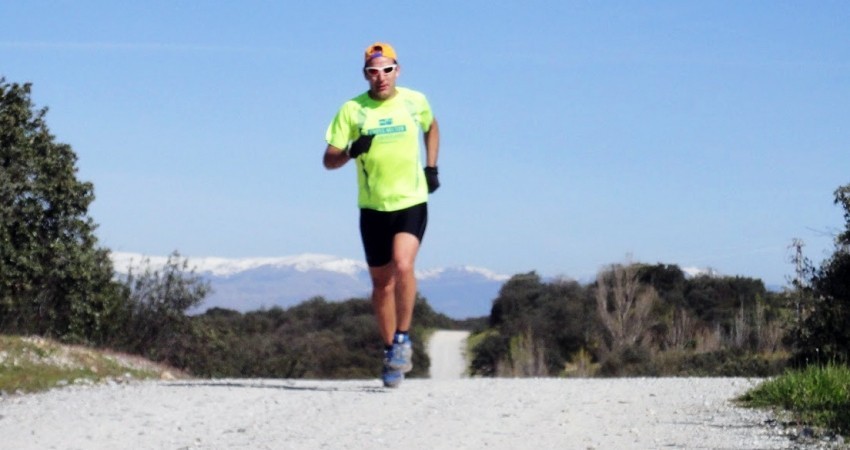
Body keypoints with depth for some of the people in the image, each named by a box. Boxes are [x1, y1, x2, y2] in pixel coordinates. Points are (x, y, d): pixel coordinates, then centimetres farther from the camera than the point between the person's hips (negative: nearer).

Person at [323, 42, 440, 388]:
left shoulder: (415, 102, 1)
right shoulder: (352, 110, -4)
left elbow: (431, 127, 24)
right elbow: (329, 160, -5)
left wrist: (431, 168, 12)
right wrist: (351, 152, -26)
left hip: (412, 202, -1)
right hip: (373, 207, 1)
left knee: (403, 266, -23)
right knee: (381, 282, 9)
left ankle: (403, 338, -8)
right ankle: (391, 350, 24)